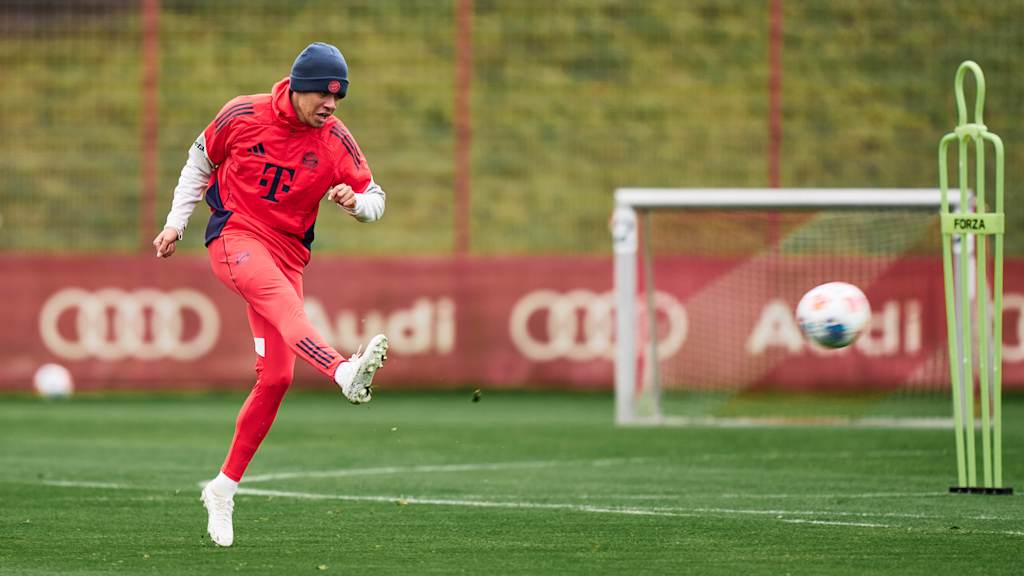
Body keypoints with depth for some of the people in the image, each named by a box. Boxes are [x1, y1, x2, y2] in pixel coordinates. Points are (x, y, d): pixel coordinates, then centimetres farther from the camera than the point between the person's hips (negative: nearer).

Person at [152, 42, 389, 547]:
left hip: (289, 252, 4)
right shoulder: (244, 116, -5)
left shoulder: (336, 141, 0)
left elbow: (374, 198, 6)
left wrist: (355, 201, -18)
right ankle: (344, 373, -65)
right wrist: (176, 223, 10)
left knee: (276, 377, -3)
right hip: (234, 235, -4)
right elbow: (201, 161, 12)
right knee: (279, 295, -37)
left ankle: (224, 488, 11)